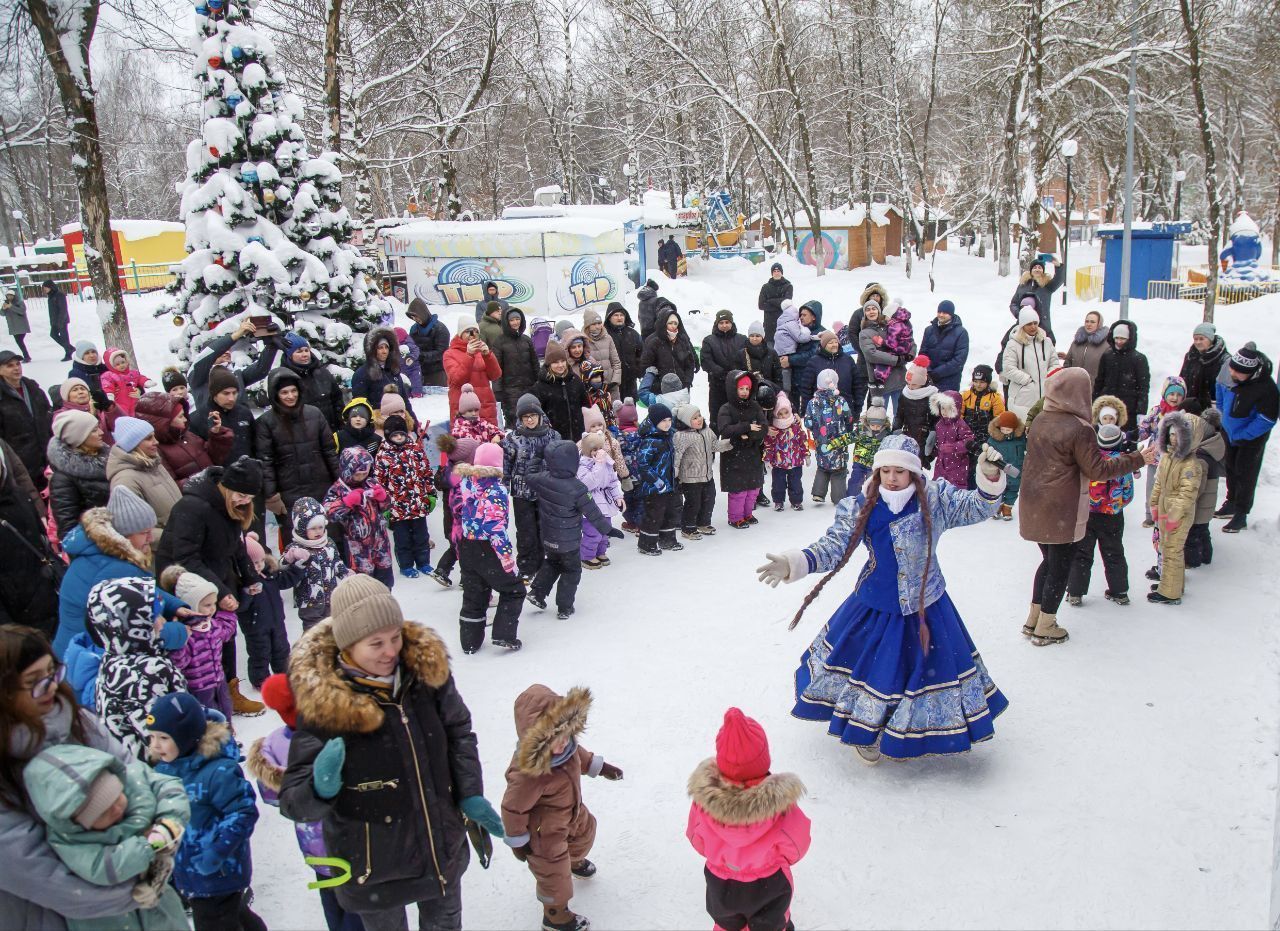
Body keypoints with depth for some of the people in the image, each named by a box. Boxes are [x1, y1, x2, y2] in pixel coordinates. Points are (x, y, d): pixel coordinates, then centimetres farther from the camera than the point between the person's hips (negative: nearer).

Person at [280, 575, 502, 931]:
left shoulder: (426, 668, -14)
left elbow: (458, 732, 0)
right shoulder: (323, 705, -25)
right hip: (375, 868, -4)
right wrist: (321, 789, -41)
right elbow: (293, 801, -20)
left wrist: (470, 795, -7)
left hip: (443, 848, 4)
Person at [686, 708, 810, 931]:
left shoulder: (702, 798, -33)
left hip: (720, 883, 2)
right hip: (767, 885, -1)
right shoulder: (782, 805, -39)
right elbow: (795, 850, -17)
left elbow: (698, 842, -11)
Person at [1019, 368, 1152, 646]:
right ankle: (1045, 628, 16)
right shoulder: (1080, 429, -19)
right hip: (1063, 512, -7)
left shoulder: (1040, 420, 3)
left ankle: (1033, 619, 28)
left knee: (1049, 561, 22)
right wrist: (1137, 459, -5)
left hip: (1036, 507, 7)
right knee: (1060, 566, 8)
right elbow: (1097, 470, -12)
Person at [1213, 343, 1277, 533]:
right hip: (1229, 431, 6)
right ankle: (1231, 503, 39)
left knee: (1245, 475, 2)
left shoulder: (1265, 388, -35)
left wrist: (1240, 435, -22)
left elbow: (1267, 420, -26)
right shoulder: (1228, 373, -18)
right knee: (1230, 469, 21)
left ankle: (1241, 515, 13)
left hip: (1251, 438, -6)